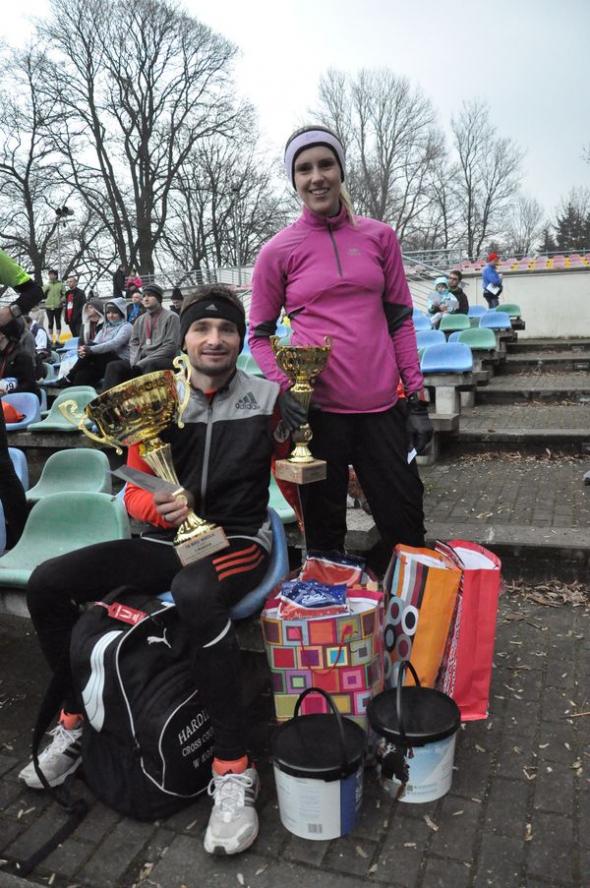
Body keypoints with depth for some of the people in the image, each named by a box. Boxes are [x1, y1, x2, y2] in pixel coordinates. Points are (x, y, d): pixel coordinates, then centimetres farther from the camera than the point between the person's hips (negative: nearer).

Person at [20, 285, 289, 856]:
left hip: (237, 541, -4)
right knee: (46, 583, -8)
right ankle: (75, 722, 12)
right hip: (166, 540, 4)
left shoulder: (266, 398, -2)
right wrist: (159, 508, -18)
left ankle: (233, 770, -23)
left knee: (194, 596, -39)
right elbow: (135, 492, 5)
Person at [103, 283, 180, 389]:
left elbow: (171, 346, -8)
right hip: (140, 361, 6)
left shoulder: (170, 317, 1)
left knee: (150, 366, -39)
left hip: (162, 360, -6)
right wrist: (135, 361, -6)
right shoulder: (140, 319, 21)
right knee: (113, 366, -17)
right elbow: (133, 343, 18)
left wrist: (145, 361, -13)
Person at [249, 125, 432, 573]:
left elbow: (401, 320, 9)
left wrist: (417, 400, 4)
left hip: (381, 404, 3)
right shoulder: (279, 251, 1)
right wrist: (285, 387, -12)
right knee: (325, 529, 10)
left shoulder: (379, 236, 7)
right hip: (318, 406, -2)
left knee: (406, 527, 9)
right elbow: (259, 334, 6)